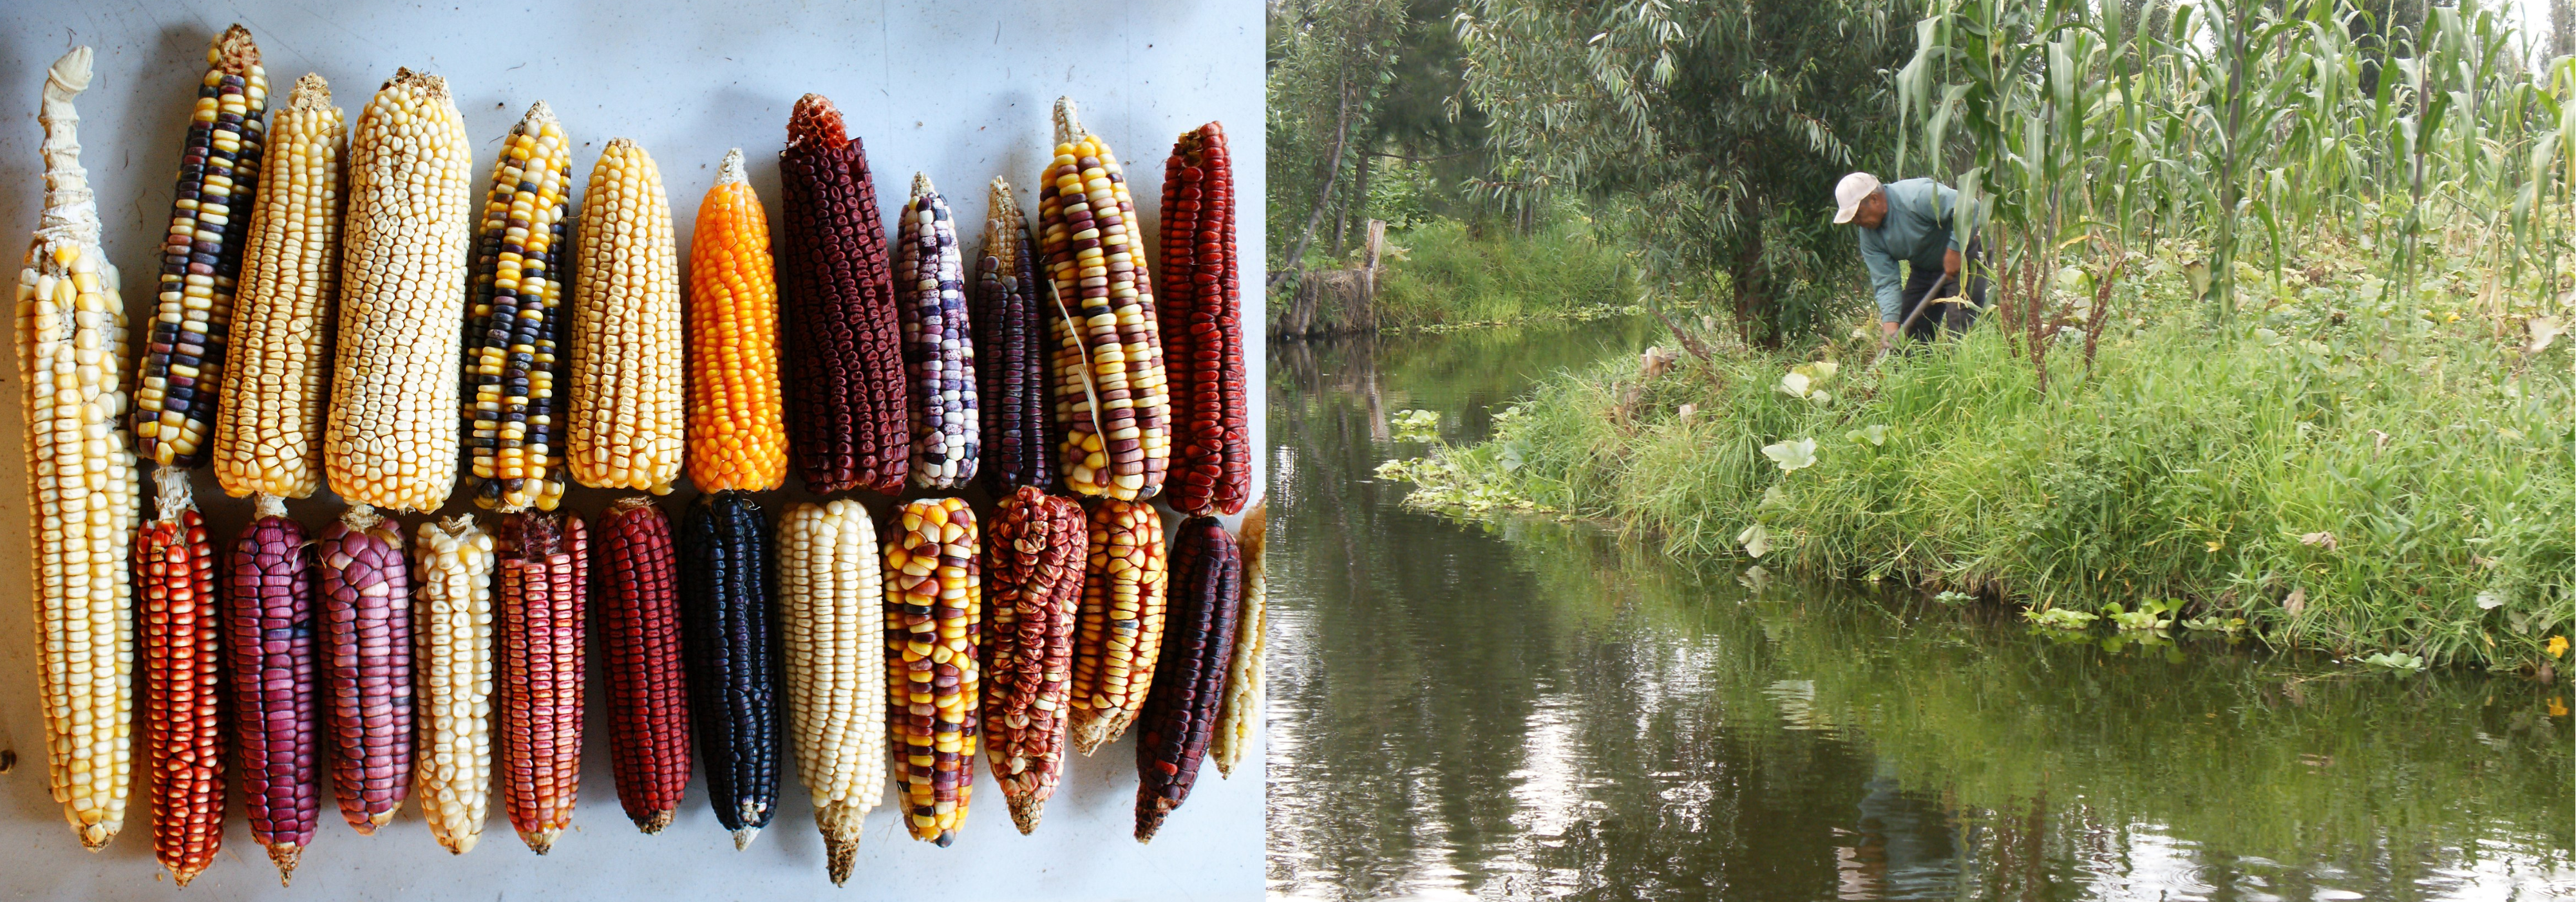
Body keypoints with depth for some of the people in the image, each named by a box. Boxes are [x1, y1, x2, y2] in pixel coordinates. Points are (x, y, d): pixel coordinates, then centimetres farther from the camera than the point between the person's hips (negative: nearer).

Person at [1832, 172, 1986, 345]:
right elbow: (1886, 283, -9)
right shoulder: (1869, 235, -7)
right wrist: (1890, 322, -24)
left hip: (1964, 259, -7)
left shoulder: (1916, 196, -29)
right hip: (1924, 270, 8)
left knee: (1962, 327, -18)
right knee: (1909, 331, 4)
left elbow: (1968, 206, -36)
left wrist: (1955, 250, -32)